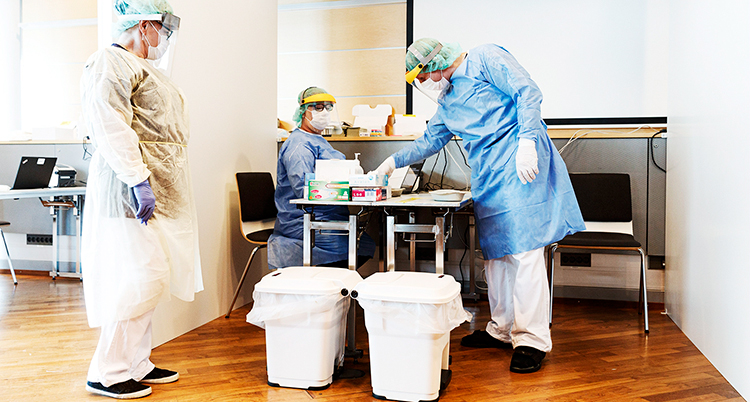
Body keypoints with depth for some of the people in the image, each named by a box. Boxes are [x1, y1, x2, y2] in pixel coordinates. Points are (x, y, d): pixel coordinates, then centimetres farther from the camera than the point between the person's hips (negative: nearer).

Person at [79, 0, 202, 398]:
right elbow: (110, 126, -20)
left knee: (150, 279, 11)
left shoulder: (141, 68, 24)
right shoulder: (109, 63, -8)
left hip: (160, 193, 10)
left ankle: (137, 364, 22)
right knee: (142, 279, -10)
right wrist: (138, 179, -25)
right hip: (135, 191, -10)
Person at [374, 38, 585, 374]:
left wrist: (526, 141, -19)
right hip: (487, 176, 8)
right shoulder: (446, 100, 24)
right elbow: (430, 140, 32)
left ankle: (531, 339, -6)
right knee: (494, 251, 7)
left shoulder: (485, 59, 1)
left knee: (524, 250, -11)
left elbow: (527, 92, -9)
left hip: (520, 165, -8)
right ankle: (502, 329, 18)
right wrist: (394, 161, 27)